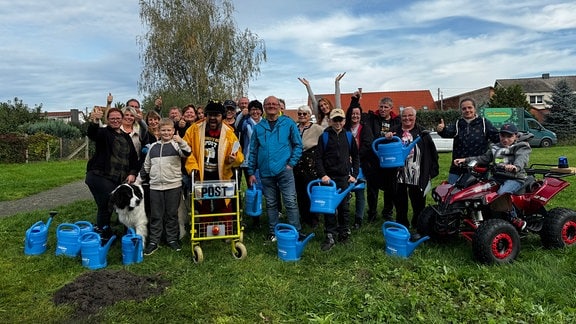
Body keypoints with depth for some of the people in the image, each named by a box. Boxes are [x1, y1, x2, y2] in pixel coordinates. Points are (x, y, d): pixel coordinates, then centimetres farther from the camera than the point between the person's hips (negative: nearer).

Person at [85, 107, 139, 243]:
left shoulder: (126, 137, 18)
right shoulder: (104, 132, 0)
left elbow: (134, 157, 19)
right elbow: (92, 134, -24)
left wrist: (132, 173, 4)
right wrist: (94, 121, -45)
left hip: (119, 180, 6)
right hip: (100, 176, -6)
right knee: (105, 207, -8)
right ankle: (103, 236, 4)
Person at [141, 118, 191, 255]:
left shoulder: (176, 145, 0)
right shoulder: (153, 147, 12)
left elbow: (187, 153, -19)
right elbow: (146, 165, 19)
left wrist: (181, 142, -34)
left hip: (174, 185, -3)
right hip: (155, 186, 3)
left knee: (172, 214, 8)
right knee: (156, 215, 7)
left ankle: (172, 239, 20)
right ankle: (153, 241, 16)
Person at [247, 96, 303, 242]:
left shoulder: (288, 123, 2)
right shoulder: (258, 127, 9)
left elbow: (298, 145, 3)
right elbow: (253, 151, 11)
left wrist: (291, 163, -5)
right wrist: (251, 172, 8)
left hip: (284, 170, -3)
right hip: (266, 172, 3)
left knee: (290, 202, -5)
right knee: (271, 204, 11)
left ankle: (296, 232, 4)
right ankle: (273, 232, 22)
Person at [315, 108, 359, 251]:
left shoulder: (349, 137, 8)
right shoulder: (324, 136, 2)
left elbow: (355, 157, 13)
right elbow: (318, 158, -1)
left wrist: (354, 175, 4)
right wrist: (322, 175, -12)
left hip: (344, 177, 2)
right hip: (328, 177, -2)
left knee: (344, 207, 8)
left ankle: (343, 232, 23)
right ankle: (330, 236, 5)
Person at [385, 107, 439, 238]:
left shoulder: (422, 133, 2)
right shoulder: (395, 131, 7)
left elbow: (432, 152, 1)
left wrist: (432, 171, -4)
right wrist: (386, 138, -14)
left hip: (417, 176, -2)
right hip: (399, 174, 2)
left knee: (418, 204, 5)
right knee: (400, 203, 13)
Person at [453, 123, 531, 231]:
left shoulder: (521, 148, 3)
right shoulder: (495, 148, 21)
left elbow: (521, 160, -19)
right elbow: (484, 158, 18)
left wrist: (516, 167, -44)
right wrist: (465, 160, 4)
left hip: (515, 178, -6)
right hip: (497, 177, 6)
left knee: (502, 193, -35)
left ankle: (515, 219, -20)